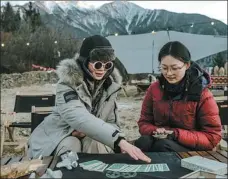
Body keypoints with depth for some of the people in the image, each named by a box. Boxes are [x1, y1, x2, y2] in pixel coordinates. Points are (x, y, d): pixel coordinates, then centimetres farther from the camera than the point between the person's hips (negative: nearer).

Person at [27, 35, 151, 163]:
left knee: (97, 145, -28)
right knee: (71, 145, -33)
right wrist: (119, 140, -55)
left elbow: (112, 123, -4)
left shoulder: (111, 85, -7)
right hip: (58, 137, -3)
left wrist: (87, 131, -27)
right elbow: (79, 118, -43)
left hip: (88, 138, 4)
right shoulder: (68, 83, -24)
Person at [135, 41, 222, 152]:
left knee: (162, 145, -34)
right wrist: (155, 131, -16)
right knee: (143, 142, -29)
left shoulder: (202, 94, -10)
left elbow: (212, 137, -9)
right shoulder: (154, 88, 1)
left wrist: (176, 135, -21)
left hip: (192, 151, -3)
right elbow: (143, 123, 8)